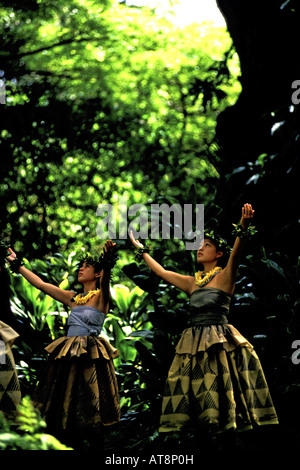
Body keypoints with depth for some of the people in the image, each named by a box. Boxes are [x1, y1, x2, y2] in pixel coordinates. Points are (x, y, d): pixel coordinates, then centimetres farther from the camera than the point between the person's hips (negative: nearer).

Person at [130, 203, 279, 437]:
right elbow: (161, 272, 28)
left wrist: (243, 230, -37)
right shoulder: (192, 282, 18)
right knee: (192, 396, 0)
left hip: (220, 343, -6)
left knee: (221, 396, -11)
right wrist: (141, 249, 34)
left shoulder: (224, 277, 1)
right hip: (194, 344, 6)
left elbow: (236, 255, -18)